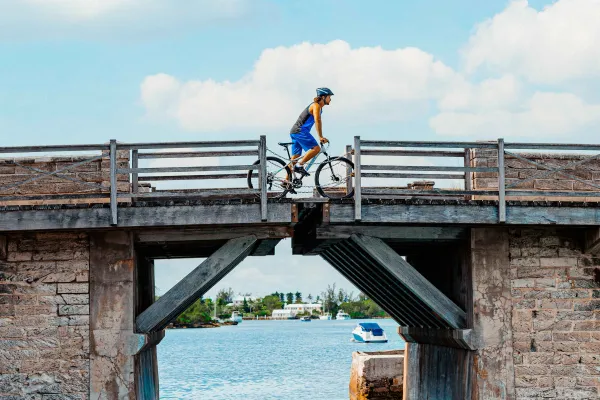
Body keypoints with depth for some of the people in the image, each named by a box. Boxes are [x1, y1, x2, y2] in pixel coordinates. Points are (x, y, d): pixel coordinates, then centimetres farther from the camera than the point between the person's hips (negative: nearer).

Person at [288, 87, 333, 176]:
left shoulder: (319, 107, 21)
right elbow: (317, 121, -21)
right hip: (300, 131, -10)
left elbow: (317, 122, 25)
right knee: (316, 148, -20)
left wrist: (321, 138, 22)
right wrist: (321, 137, -24)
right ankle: (299, 165, -20)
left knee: (295, 158, 8)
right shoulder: (316, 105, -9)